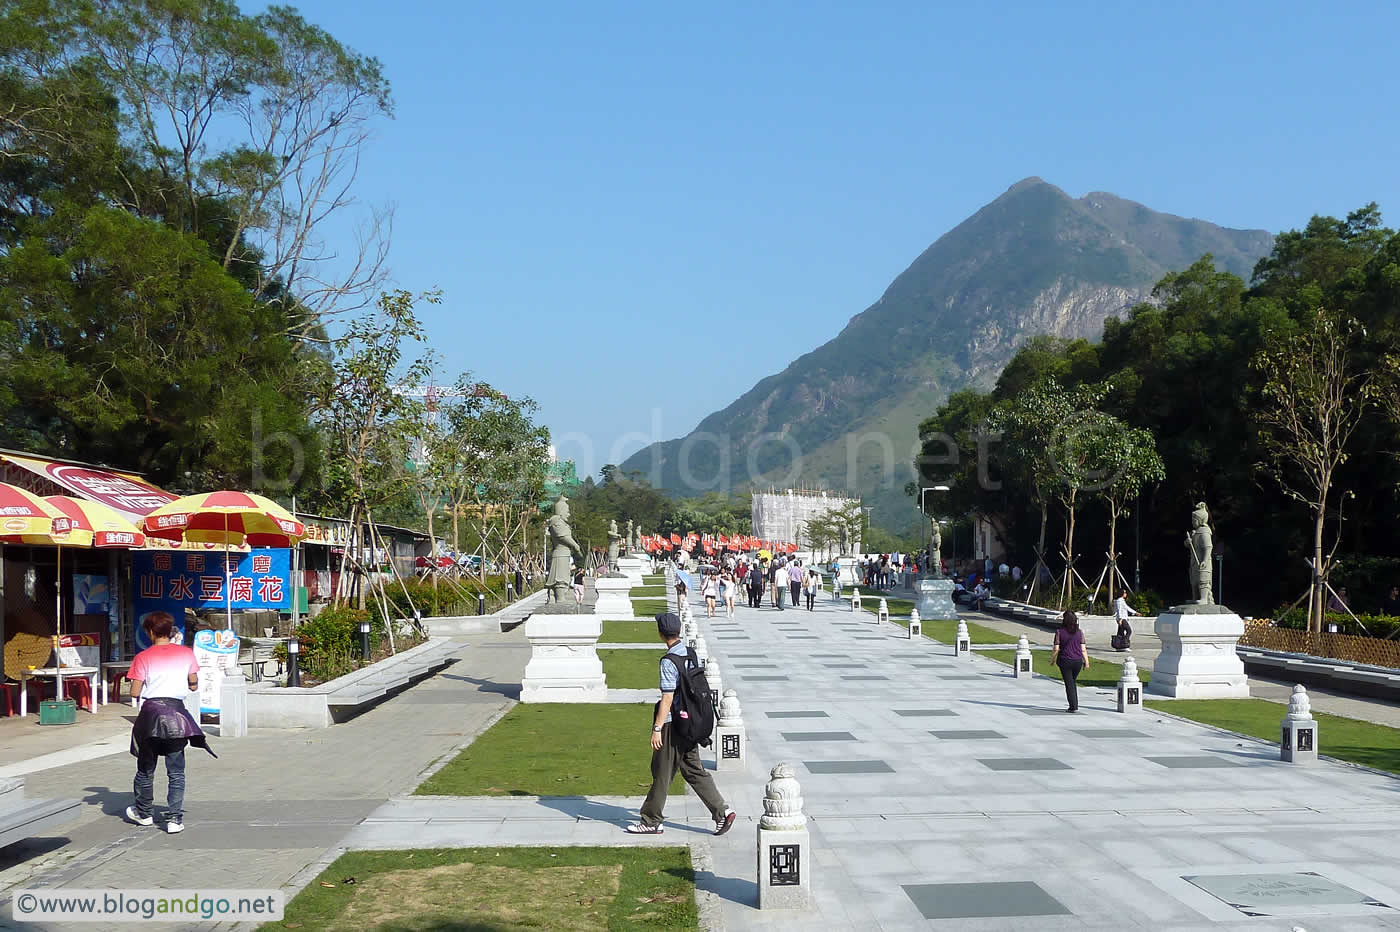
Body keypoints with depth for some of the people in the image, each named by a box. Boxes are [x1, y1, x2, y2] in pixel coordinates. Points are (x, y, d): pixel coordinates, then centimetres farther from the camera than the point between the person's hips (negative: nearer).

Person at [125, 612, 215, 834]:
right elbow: (194, 685, 4)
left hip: (151, 713, 0)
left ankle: (144, 813, 32)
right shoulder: (186, 653, 1)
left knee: (145, 769, 17)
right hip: (176, 712, 1)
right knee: (176, 772, 5)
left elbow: (134, 693, -5)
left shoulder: (143, 657, -3)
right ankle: (174, 819, -1)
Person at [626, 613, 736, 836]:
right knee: (693, 770, 14)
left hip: (673, 724, -8)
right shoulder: (691, 655, 6)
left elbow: (667, 698, -20)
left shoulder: (669, 661, -19)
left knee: (662, 773, 4)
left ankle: (651, 821, 15)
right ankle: (722, 811, 8)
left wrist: (657, 729, -16)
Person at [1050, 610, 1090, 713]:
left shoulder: (1059, 632, -8)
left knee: (1069, 684, 4)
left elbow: (1056, 649, -8)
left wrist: (1052, 659, 7)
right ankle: (1075, 705, 19)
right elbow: (1083, 649, -1)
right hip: (1078, 661, 3)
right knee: (1073, 682, 20)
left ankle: (1073, 706, 0)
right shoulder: (1079, 632, -1)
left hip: (1065, 661, -3)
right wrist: (1086, 662, 5)